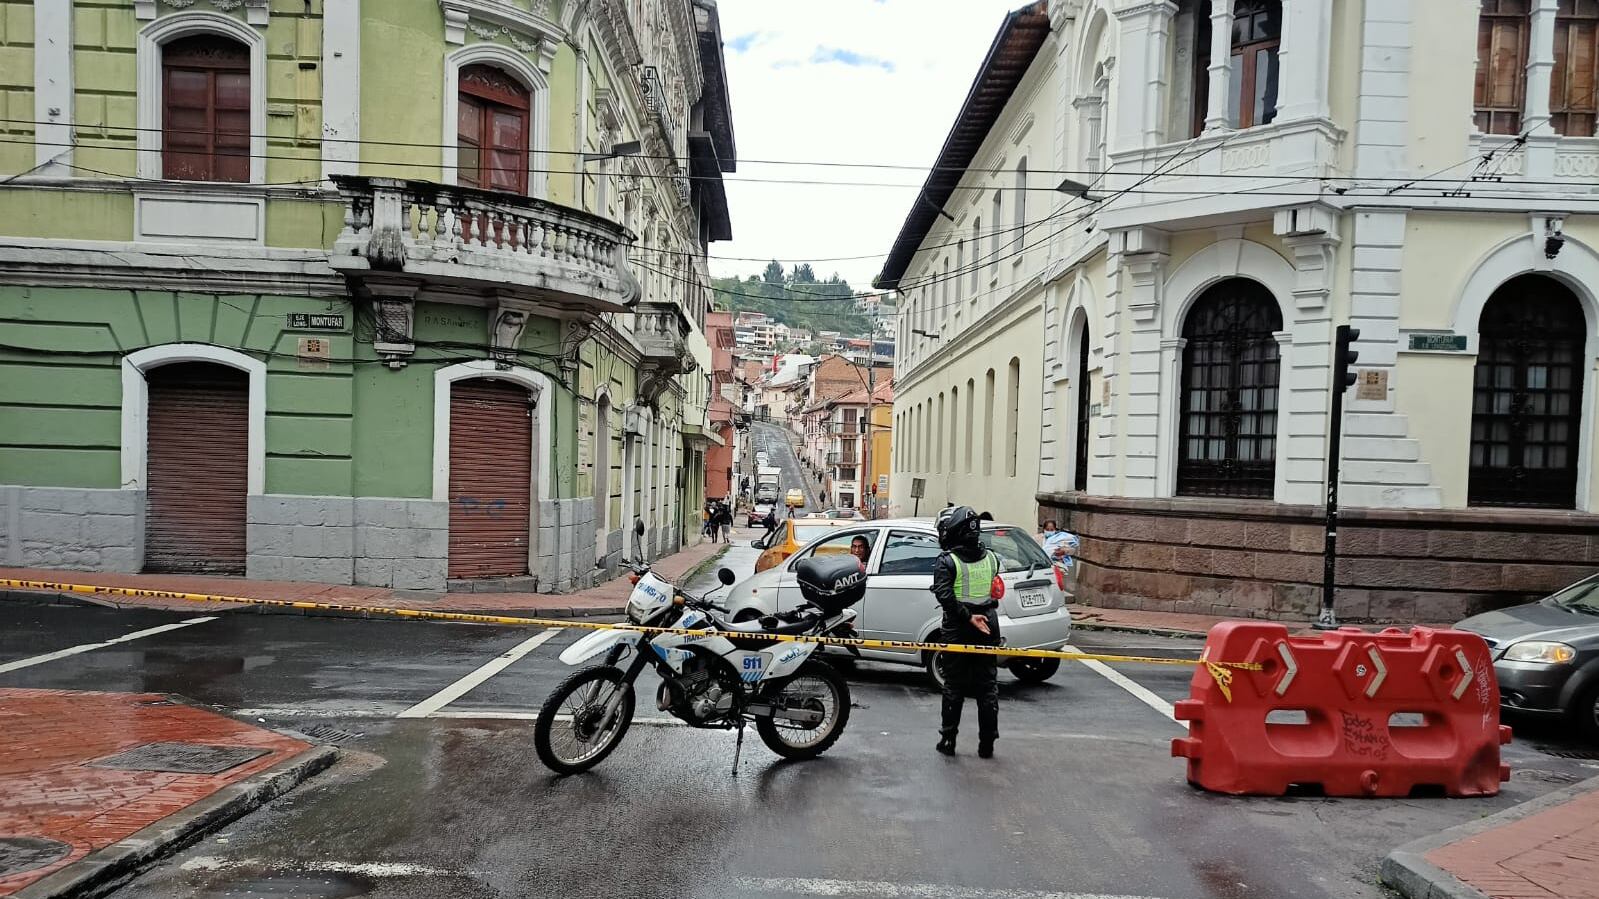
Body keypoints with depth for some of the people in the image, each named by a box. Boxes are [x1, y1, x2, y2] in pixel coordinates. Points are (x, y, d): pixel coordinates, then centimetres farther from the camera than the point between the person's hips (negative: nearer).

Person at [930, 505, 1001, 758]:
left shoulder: (946, 561, -12)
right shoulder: (991, 558, 4)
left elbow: (944, 594, -23)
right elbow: (994, 590, 6)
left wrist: (968, 617, -22)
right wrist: (979, 616, 9)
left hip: (957, 629, -3)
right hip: (988, 628, 4)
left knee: (954, 686, 8)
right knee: (988, 686, 10)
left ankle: (948, 739, 14)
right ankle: (987, 744, 14)